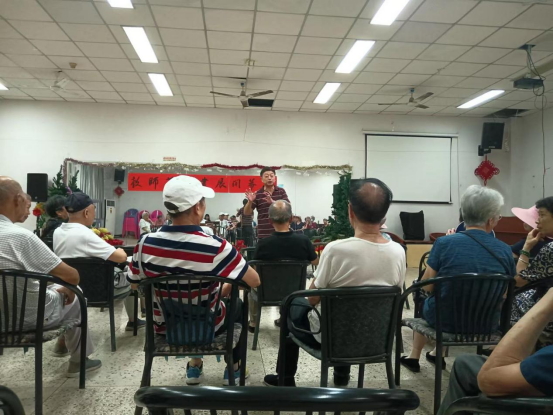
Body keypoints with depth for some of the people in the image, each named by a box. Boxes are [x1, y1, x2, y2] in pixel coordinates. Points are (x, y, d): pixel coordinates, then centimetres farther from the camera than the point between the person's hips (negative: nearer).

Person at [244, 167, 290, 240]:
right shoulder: (257, 194, 0)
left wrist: (272, 202, -24)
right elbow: (247, 212, -1)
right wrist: (250, 201, -22)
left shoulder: (281, 191, 4)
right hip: (263, 234, -1)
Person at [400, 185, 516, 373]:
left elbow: (427, 286, -11)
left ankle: (414, 356, 43)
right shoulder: (505, 250, -10)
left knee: (426, 302, 32)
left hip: (446, 319, -2)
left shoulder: (445, 243, -19)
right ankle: (437, 353, 48)